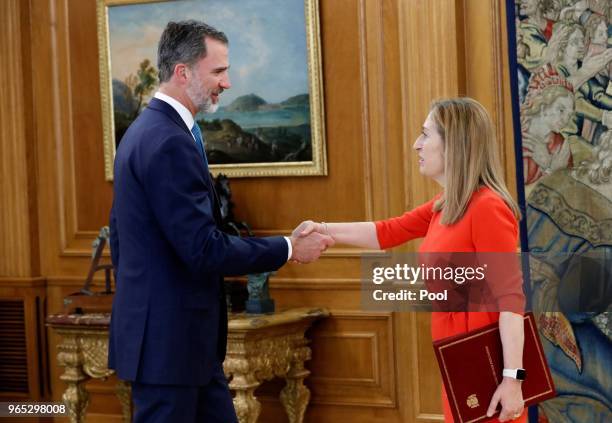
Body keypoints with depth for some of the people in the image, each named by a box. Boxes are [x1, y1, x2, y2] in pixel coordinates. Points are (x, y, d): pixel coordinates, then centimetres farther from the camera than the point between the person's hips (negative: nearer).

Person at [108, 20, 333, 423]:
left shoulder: (145, 132, 12)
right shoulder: (170, 143, -21)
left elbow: (120, 232, 19)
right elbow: (205, 250, -24)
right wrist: (289, 249, -13)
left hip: (169, 331, 10)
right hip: (168, 337, -10)